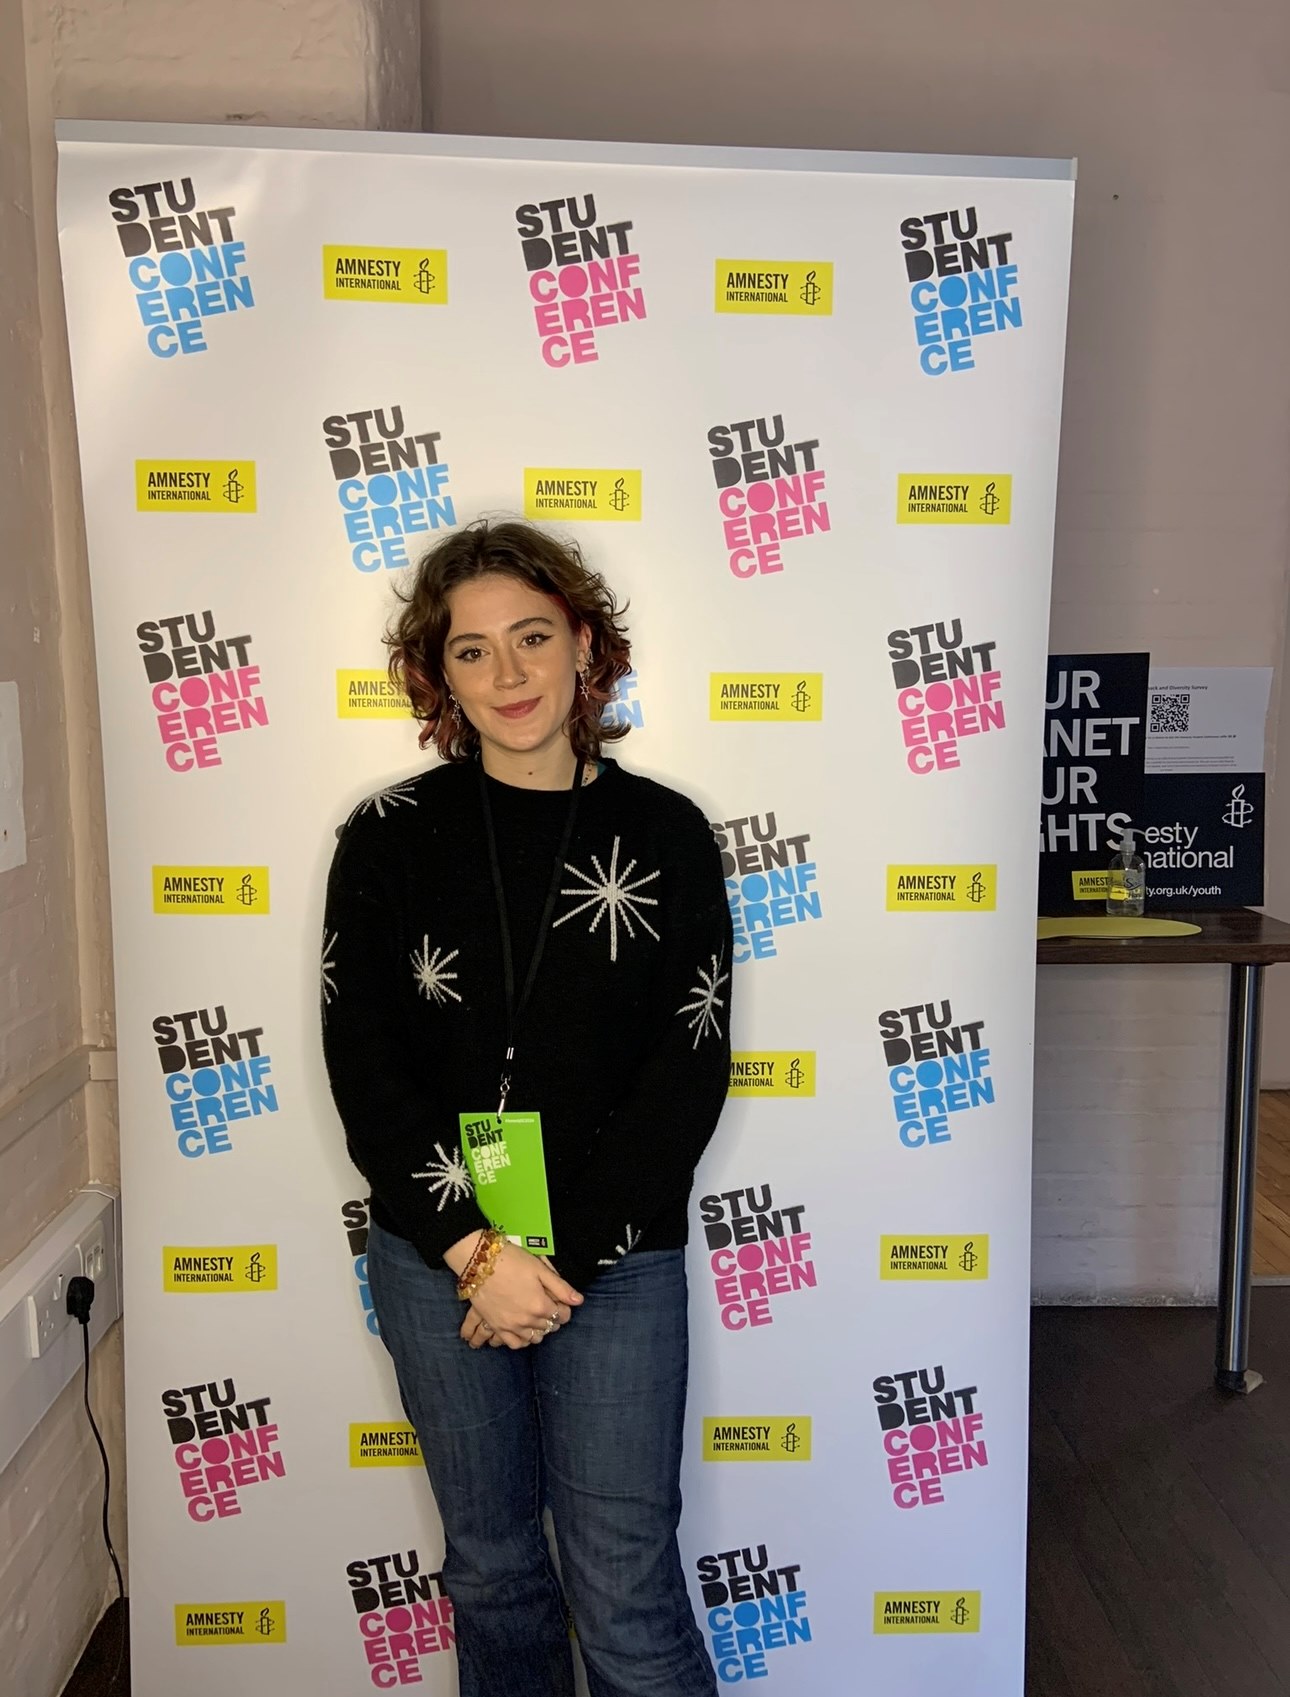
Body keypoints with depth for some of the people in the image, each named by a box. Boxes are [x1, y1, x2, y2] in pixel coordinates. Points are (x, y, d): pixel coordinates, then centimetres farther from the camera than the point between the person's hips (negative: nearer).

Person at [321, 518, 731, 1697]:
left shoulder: (665, 835, -4)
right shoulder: (391, 837, -3)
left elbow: (690, 1071, -6)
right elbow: (363, 1066, -4)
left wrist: (565, 1260, -12)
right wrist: (473, 1252, -12)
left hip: (615, 1257, -1)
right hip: (437, 1256, 2)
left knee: (628, 1588, 6)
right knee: (491, 1566, 18)